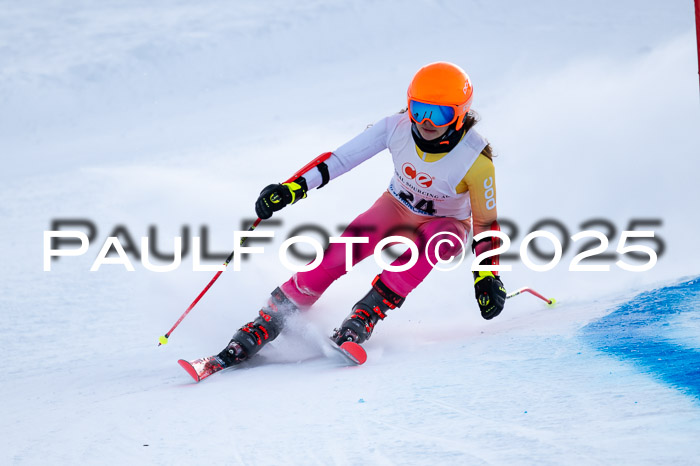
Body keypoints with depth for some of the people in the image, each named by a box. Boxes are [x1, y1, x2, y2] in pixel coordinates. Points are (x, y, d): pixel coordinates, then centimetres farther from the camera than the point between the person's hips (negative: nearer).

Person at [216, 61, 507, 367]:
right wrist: (293, 188, -27)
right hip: (397, 207, 2)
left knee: (440, 239, -39)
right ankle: (270, 320, -16)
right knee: (340, 253, -25)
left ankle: (366, 315, -35)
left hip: (446, 224, -2)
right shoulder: (397, 127, -23)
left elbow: (486, 222, -15)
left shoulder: (476, 161, -28)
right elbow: (342, 158, -18)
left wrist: (487, 277, -20)